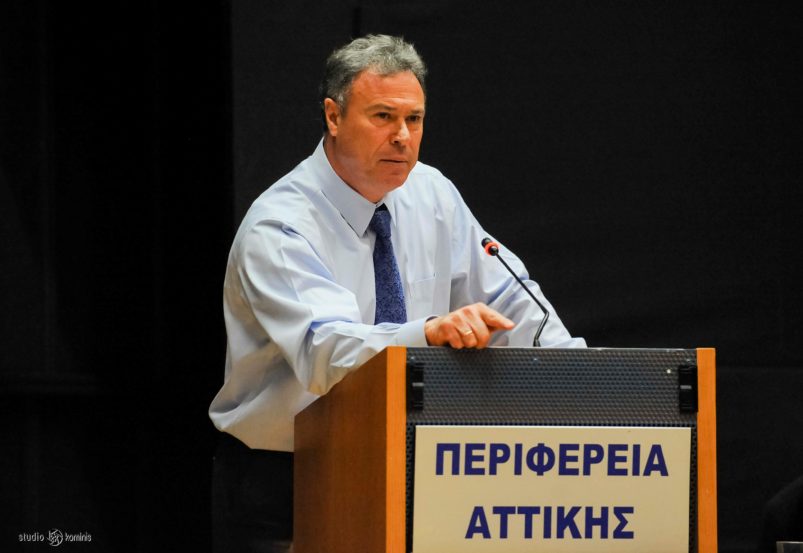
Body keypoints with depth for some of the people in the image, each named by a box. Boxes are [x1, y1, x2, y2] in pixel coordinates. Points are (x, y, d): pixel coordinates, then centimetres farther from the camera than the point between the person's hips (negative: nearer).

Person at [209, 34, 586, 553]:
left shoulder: (430, 194, 4)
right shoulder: (278, 230, -17)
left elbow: (507, 299, 10)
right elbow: (326, 353, -32)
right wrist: (430, 331, -49)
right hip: (278, 486, -6)